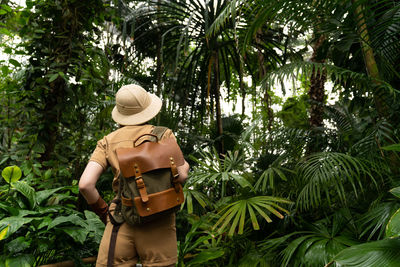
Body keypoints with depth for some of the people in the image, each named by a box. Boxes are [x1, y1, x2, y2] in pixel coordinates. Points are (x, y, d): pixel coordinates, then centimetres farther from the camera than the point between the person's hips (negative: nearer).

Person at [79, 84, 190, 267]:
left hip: (123, 221, 1)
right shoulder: (164, 134, 3)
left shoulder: (108, 142, 7)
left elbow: (85, 184, -3)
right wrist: (185, 165, 18)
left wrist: (102, 210, 12)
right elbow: (181, 175, -5)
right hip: (158, 222, -1)